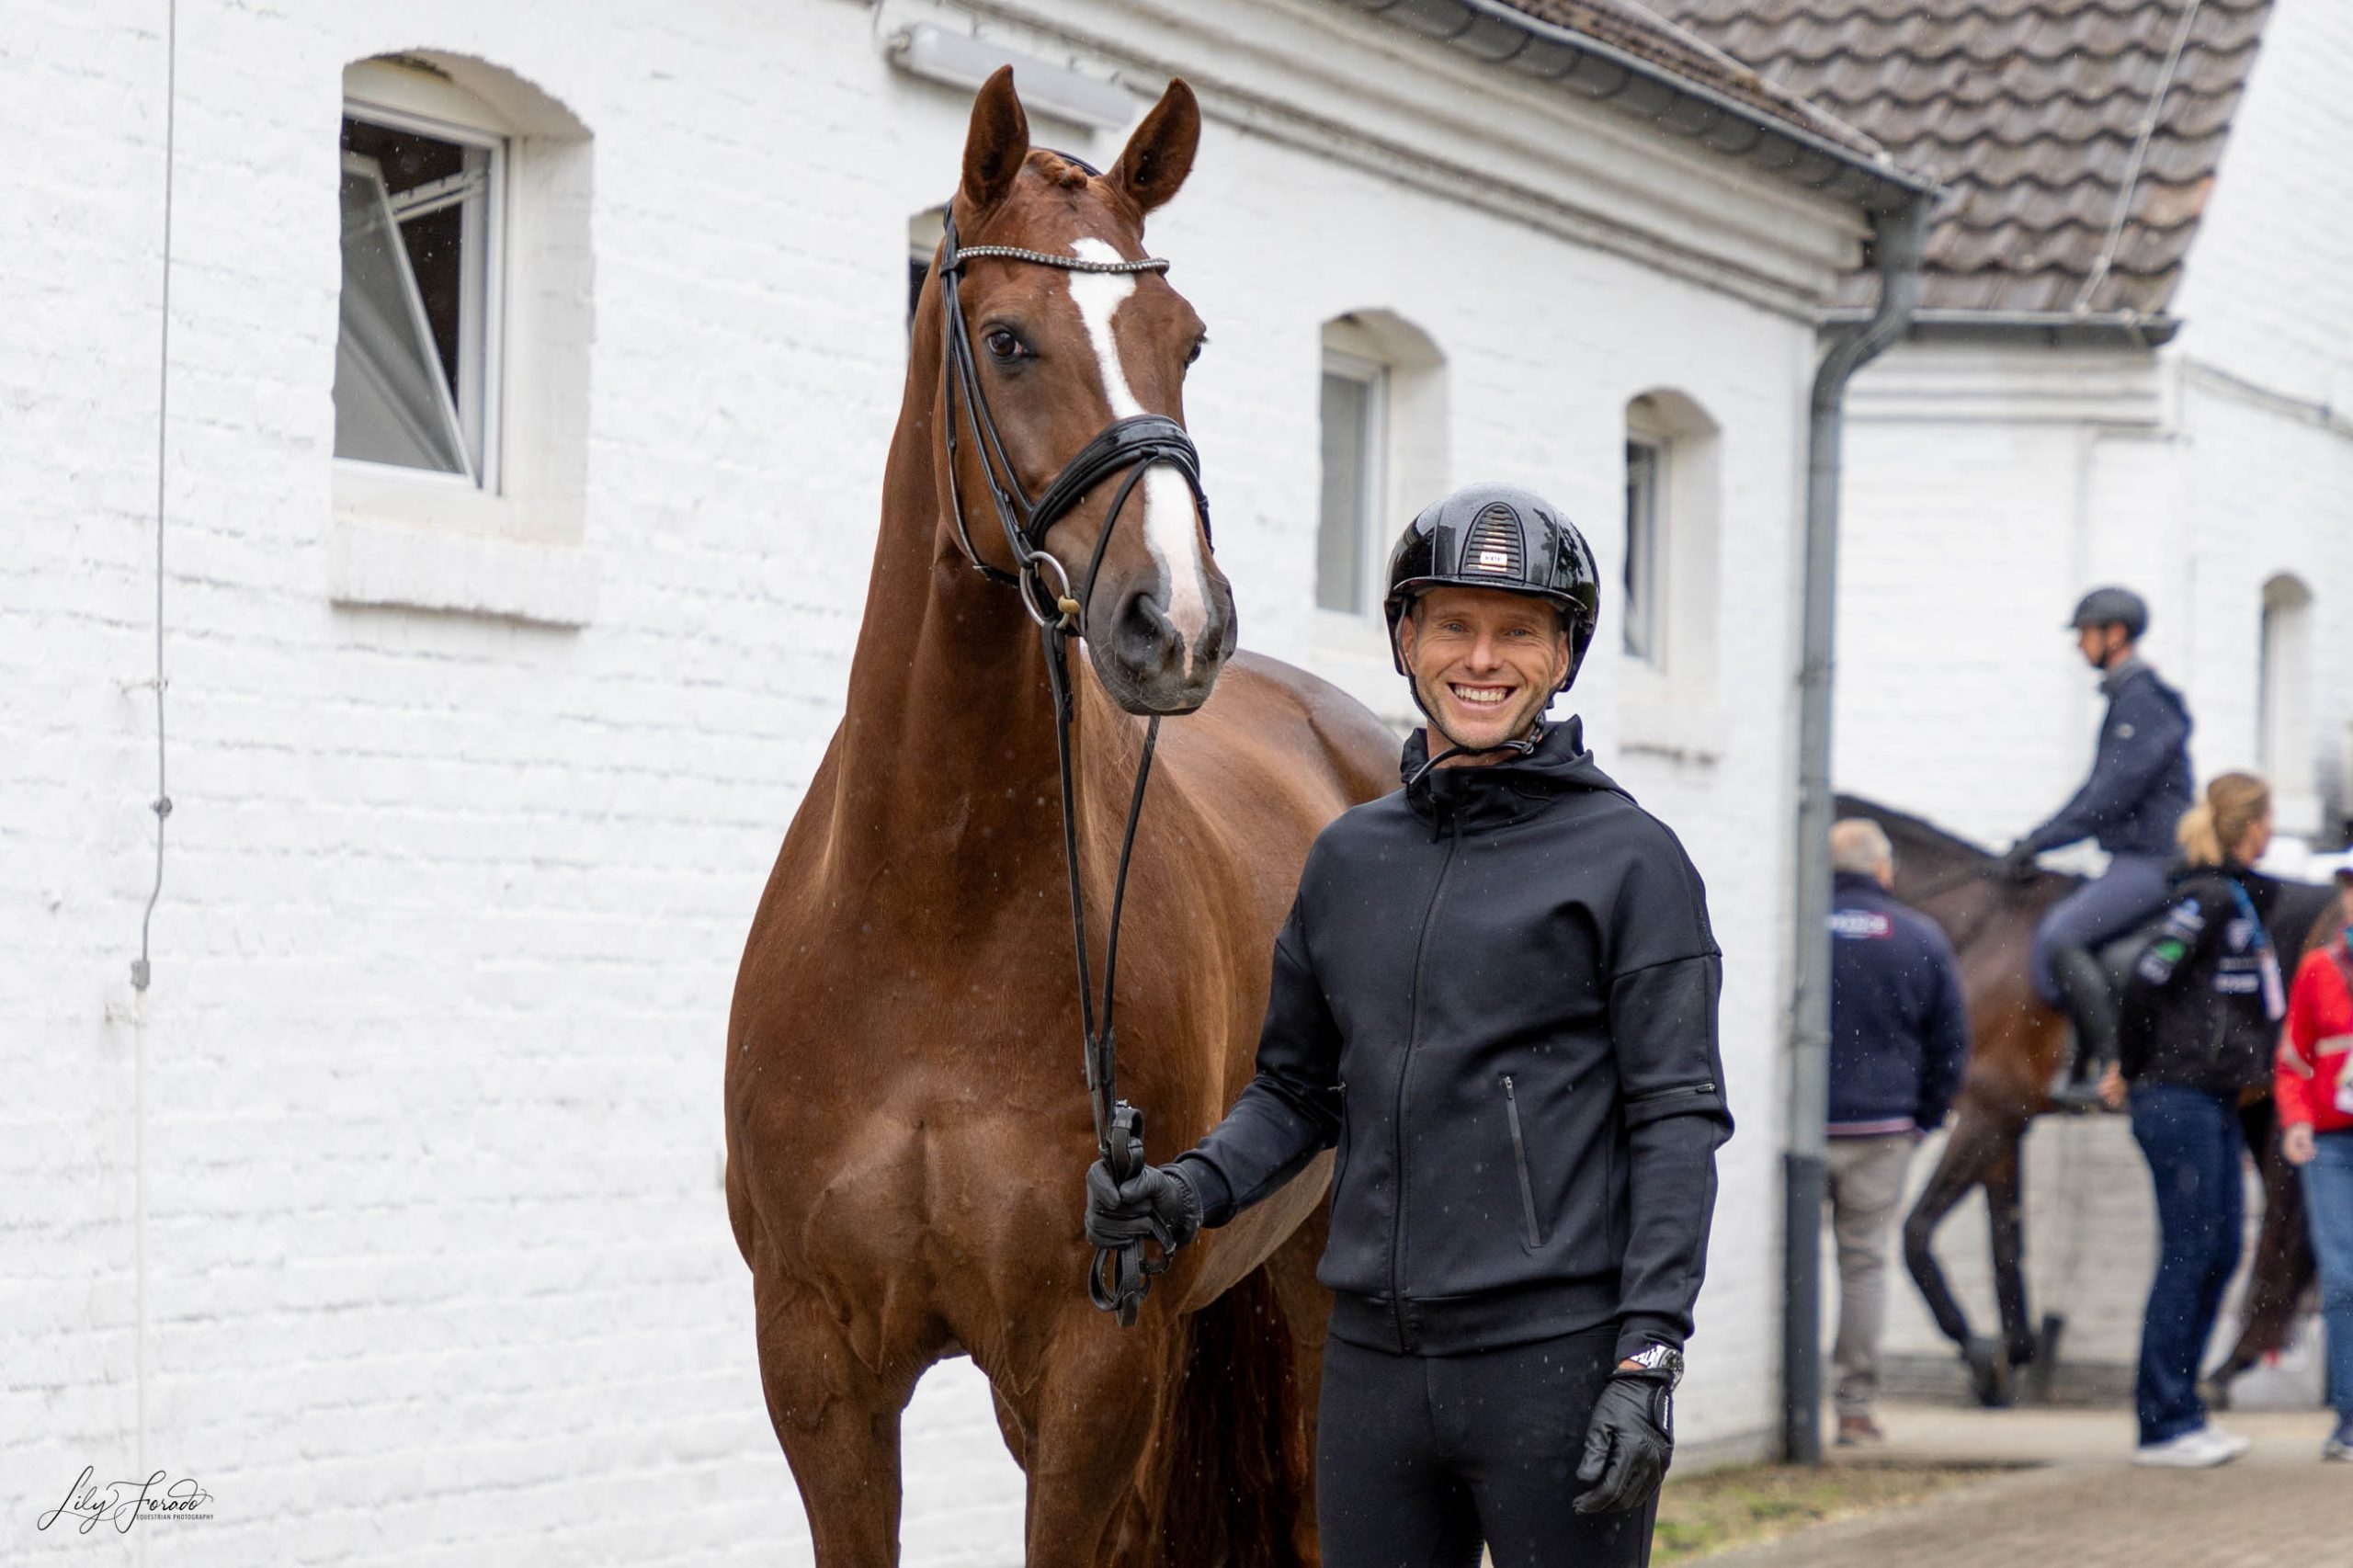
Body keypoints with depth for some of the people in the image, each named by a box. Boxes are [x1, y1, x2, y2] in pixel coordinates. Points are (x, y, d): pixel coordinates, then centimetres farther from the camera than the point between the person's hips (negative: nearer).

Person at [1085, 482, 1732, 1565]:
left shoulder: (1628, 858, -2)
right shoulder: (1348, 858, 13)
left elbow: (1679, 1119, -7)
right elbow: (1296, 1091, 20)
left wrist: (1647, 1362, -15)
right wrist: (1190, 1190, -1)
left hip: (1555, 1357, -5)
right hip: (1373, 1357, 5)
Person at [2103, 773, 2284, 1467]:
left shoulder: (2242, 900, 15)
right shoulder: (2211, 898, -14)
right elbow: (2147, 979, -18)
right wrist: (2134, 1069, -7)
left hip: (2216, 1103, 9)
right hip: (2182, 1102, -9)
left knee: (2220, 1253, 11)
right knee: (2188, 1256, -6)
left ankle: (2177, 1412, 17)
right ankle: (2163, 1425, -2)